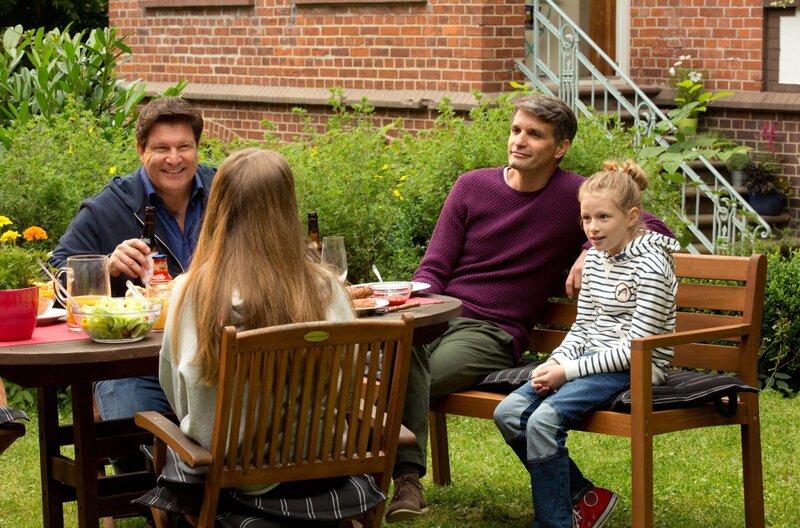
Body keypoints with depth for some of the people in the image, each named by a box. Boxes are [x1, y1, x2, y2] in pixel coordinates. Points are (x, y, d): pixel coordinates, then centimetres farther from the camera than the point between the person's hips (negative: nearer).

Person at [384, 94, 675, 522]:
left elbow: (656, 230, 1)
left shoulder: (576, 196, 3)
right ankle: (407, 480, -42)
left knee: (402, 383, -33)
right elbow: (433, 269, 10)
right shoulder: (471, 186, 11)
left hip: (492, 334, -2)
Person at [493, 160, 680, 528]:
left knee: (544, 418, -27)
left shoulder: (650, 267, -16)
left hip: (636, 370, -9)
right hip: (595, 361, 9)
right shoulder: (595, 257, 10)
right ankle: (585, 497, 3)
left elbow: (634, 347, -18)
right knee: (508, 413, -6)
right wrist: (556, 362, -5)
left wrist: (569, 371, -18)